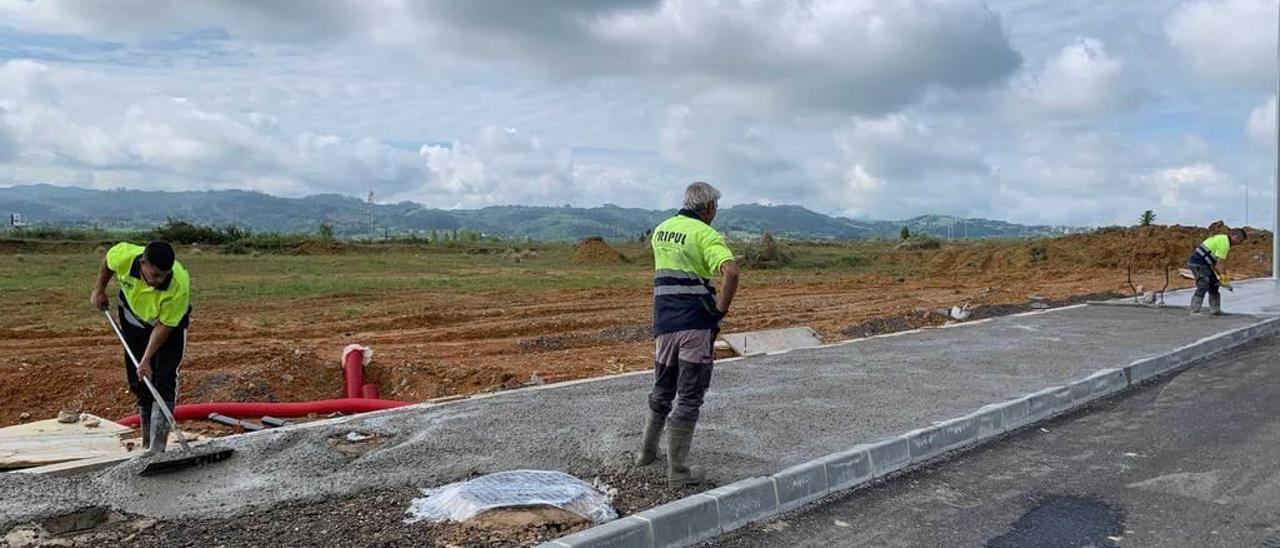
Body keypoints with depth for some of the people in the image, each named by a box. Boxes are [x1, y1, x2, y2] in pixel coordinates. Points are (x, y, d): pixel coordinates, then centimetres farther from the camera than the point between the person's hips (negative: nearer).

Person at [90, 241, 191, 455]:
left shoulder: (179, 286, -39)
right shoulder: (124, 255, -31)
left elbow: (164, 326, -27)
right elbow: (108, 261, -3)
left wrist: (146, 360, -28)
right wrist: (99, 289, 5)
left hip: (171, 326, -3)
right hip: (134, 323, 3)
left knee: (164, 383, -16)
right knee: (139, 384, 7)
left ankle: (157, 449, -15)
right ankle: (147, 443, 21)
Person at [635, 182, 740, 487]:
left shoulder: (661, 230, 13)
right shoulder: (706, 234, -10)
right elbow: (731, 271, -26)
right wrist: (722, 308, -14)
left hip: (664, 323, 6)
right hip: (696, 324, -6)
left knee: (662, 390, 23)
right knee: (689, 397, 1)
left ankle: (647, 451, 35)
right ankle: (678, 471, 5)